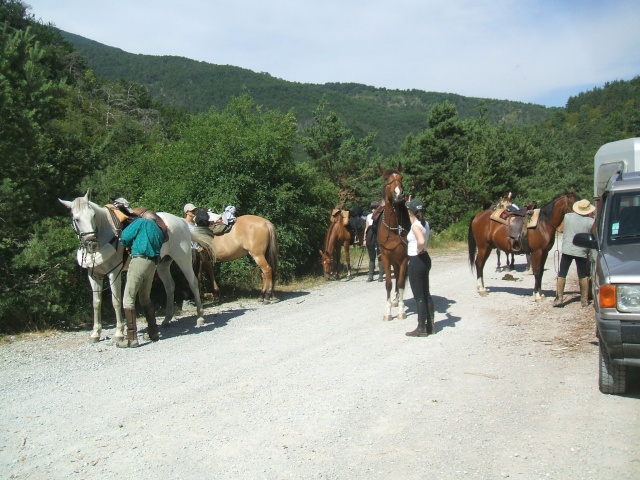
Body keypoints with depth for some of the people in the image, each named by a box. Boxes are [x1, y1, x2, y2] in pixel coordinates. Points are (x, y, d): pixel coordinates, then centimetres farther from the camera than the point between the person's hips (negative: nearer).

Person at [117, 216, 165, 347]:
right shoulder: (159, 231, 23)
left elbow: (125, 236, -2)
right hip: (153, 264, 7)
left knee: (128, 299, -3)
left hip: (139, 260, -7)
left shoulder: (141, 222, 4)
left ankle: (132, 338, -8)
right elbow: (159, 246, 18)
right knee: (146, 298, 22)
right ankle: (154, 332, 25)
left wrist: (129, 244, 21)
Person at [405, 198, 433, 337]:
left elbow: (421, 241, -37)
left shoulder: (415, 226, -19)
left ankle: (421, 328, 7)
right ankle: (430, 325, 23)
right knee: (426, 294, 15)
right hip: (425, 259, 9)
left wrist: (419, 250, -20)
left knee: (419, 296, -1)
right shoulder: (425, 223, 6)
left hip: (416, 261, -9)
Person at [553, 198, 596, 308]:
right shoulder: (590, 222, -8)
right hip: (582, 251, 0)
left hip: (567, 249, 0)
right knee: (583, 276, 11)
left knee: (562, 275, 7)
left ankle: (559, 298, 5)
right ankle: (584, 300, 16)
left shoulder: (568, 216, -3)